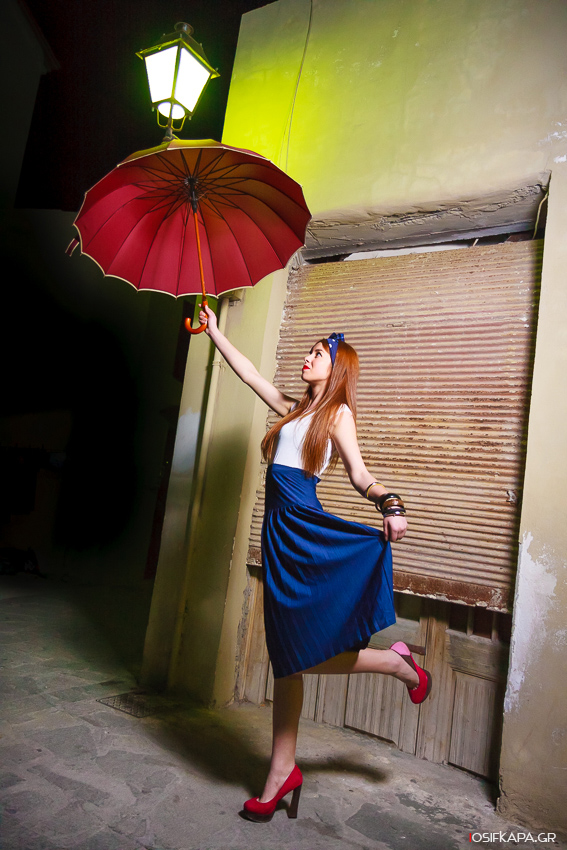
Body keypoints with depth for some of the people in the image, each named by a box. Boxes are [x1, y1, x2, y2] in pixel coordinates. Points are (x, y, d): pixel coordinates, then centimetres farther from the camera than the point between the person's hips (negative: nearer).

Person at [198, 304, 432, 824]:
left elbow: (360, 476, -6)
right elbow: (249, 374, 28)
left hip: (304, 526, -6)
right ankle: (282, 772, 19)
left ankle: (398, 663, 16)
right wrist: (215, 332, 33)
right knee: (289, 654, 9)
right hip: (280, 528, 7)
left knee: (300, 653, -7)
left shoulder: (338, 413, 2)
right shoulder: (295, 409, 21)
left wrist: (390, 505, -25)